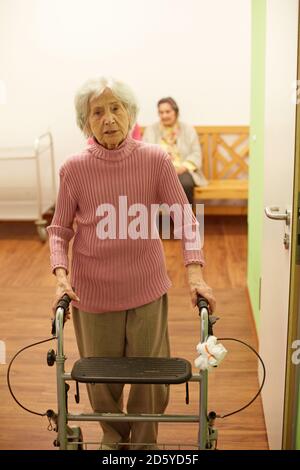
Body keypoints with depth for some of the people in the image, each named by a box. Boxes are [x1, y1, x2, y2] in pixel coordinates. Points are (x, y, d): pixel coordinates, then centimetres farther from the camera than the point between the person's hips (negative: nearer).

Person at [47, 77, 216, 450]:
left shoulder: (156, 160, -10)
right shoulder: (74, 169, -9)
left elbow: (185, 219, -6)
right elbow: (59, 230, 0)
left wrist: (195, 274, -15)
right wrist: (61, 275, -14)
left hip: (147, 289, 0)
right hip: (93, 292, 0)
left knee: (151, 377, 12)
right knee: (102, 378, 16)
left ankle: (144, 442, 40)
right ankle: (113, 438, 45)